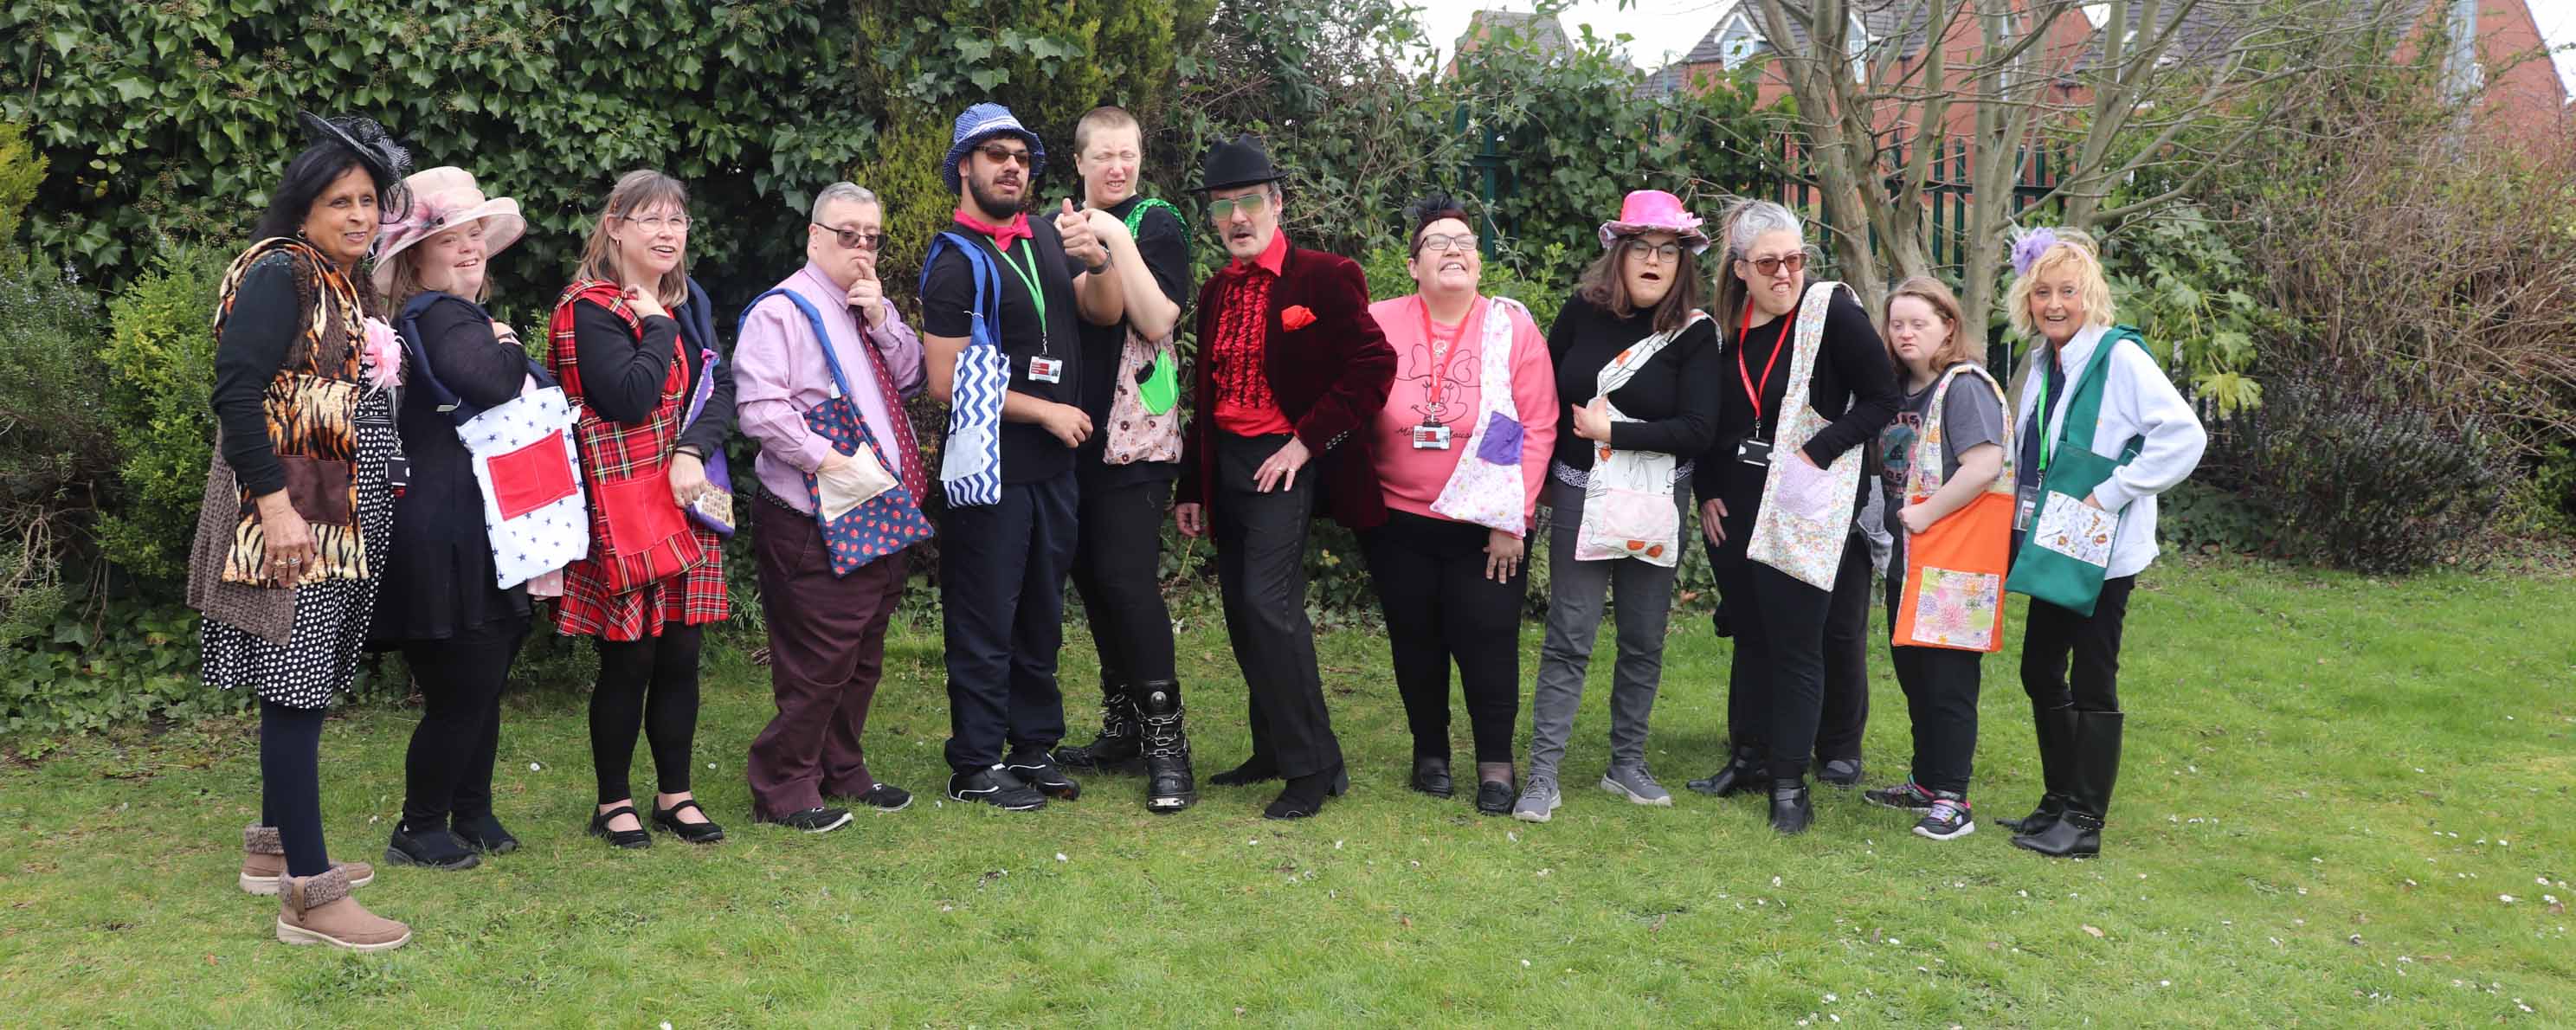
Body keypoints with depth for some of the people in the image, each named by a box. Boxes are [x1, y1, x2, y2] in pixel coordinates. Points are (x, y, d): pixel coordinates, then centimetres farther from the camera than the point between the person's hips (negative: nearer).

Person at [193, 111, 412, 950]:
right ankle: (308, 896, -4)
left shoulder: (348, 289, 16)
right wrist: (274, 504, -23)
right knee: (297, 690, -7)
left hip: (340, 518, 9)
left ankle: (274, 846, 29)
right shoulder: (280, 275, -11)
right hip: (291, 517, -9)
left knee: (305, 687, 16)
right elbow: (236, 390, -19)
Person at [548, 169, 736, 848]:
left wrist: (694, 451, -12)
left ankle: (676, 794, 22)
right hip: (623, 514, -6)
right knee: (628, 662, 1)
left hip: (688, 505, 6)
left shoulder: (687, 303, 13)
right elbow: (631, 399, -22)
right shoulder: (590, 309, -9)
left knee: (681, 656, 10)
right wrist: (657, 327, -10)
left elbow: (721, 387, 4)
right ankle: (613, 803, 16)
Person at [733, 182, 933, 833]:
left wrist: (883, 321, -5)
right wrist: (828, 461, -22)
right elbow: (760, 407, -18)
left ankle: (842, 772, 29)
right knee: (818, 661, -5)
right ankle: (782, 788, 7)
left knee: (862, 657, 16)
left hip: (884, 511, 8)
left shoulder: (873, 309, 16)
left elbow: (910, 381, 8)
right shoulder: (783, 310, -9)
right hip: (816, 523, -8)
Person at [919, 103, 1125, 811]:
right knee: (985, 623, -1)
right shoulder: (955, 262, -10)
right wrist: (1044, 411, -14)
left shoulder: (1046, 238, 10)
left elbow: (1106, 313, 7)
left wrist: (1096, 259, -13)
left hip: (1054, 464, 7)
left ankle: (1035, 747, 27)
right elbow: (946, 381, -16)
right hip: (991, 473, -7)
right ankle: (975, 767, 9)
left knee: (1041, 617, 15)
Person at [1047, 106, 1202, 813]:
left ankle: (1166, 739, -6)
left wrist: (1116, 239, -17)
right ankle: (1122, 729, 20)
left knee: (1127, 576, -13)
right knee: (1091, 577, 9)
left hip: (1134, 435, -6)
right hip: (1072, 432, 6)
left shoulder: (1156, 224, -1)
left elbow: (1157, 319, -14)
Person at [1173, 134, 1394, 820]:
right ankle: (1274, 751, 23)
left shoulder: (1323, 276, -8)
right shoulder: (1216, 292, 13)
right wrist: (1190, 487, 18)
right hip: (1227, 465, 7)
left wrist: (1308, 440, -16)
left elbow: (1373, 365, -14)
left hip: (1285, 462, -7)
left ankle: (1313, 768, -8)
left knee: (1268, 601, -18)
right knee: (1243, 613, 9)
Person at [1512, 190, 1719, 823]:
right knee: (1569, 639, -2)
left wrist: (1612, 431, -15)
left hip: (1656, 502, 0)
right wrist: (1543, 474, 6)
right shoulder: (1582, 311, -2)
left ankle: (1627, 764, 23)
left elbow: (1699, 429, -14)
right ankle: (1543, 775, 2)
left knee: (1644, 640, 9)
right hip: (1580, 495, 0)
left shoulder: (1694, 332, -6)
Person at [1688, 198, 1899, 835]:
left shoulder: (1832, 313, -10)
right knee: (1749, 637, 15)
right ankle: (1749, 757, 29)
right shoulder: (1725, 326, 4)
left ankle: (1791, 782, 8)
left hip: (1802, 511, -5)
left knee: (1795, 645, -1)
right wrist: (1707, 491, 6)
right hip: (1732, 508, 5)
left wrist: (1815, 455, -17)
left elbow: (1880, 400, -9)